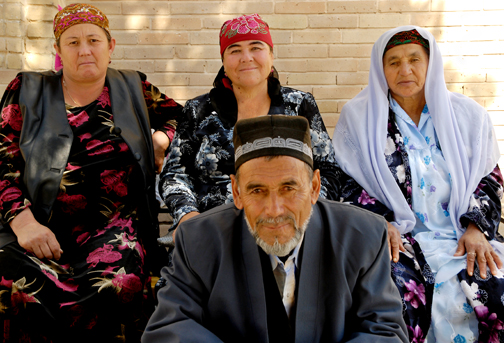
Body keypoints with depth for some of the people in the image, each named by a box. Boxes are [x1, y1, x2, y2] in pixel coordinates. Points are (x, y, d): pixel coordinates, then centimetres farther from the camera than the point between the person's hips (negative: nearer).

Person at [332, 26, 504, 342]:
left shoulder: (467, 116, 11)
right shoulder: (359, 117, 7)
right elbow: (348, 182, 5)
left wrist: (477, 227, -4)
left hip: (462, 236, 2)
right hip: (398, 237, -2)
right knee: (396, 291, -34)